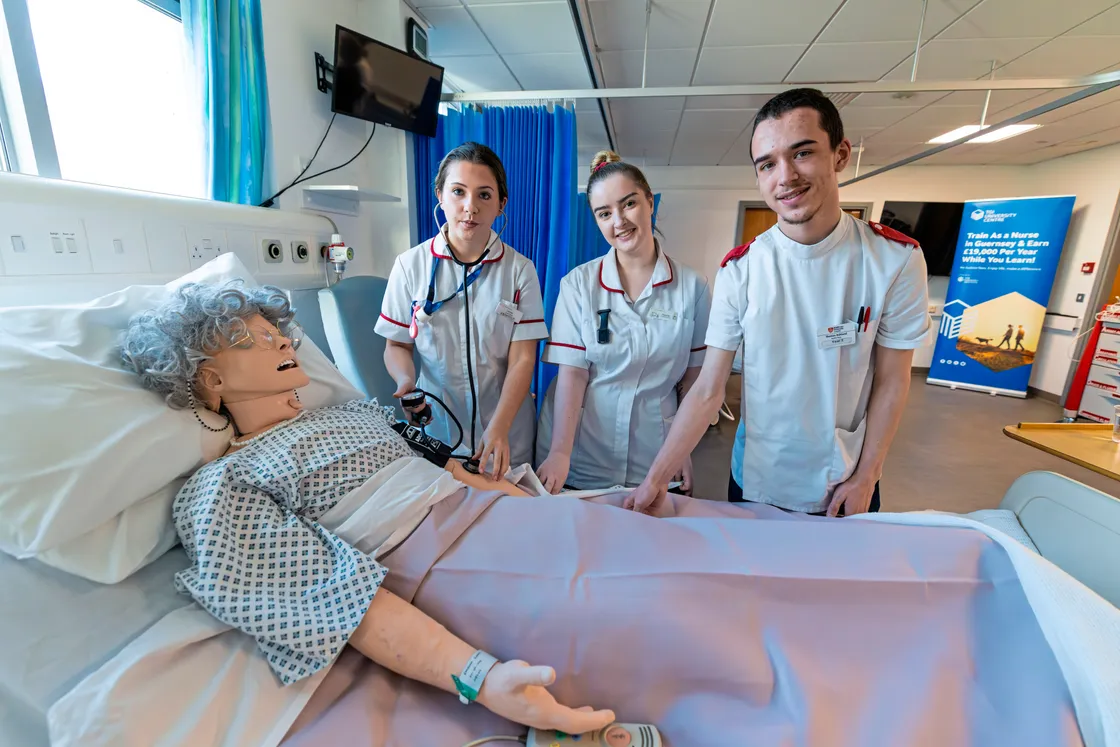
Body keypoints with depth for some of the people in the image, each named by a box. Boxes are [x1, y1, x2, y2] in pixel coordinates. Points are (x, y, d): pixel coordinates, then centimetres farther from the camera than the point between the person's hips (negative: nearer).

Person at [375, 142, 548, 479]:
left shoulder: (520, 270, -5)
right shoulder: (410, 265, -4)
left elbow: (522, 359, -10)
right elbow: (397, 344, 4)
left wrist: (498, 429, -22)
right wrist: (406, 382, -17)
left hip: (508, 431, 0)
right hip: (435, 427, 0)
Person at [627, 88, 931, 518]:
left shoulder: (896, 259, -12)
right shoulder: (738, 270, -14)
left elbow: (891, 383, -4)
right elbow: (707, 392, -15)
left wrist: (866, 477, -5)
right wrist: (656, 479, -20)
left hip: (846, 485, 1)